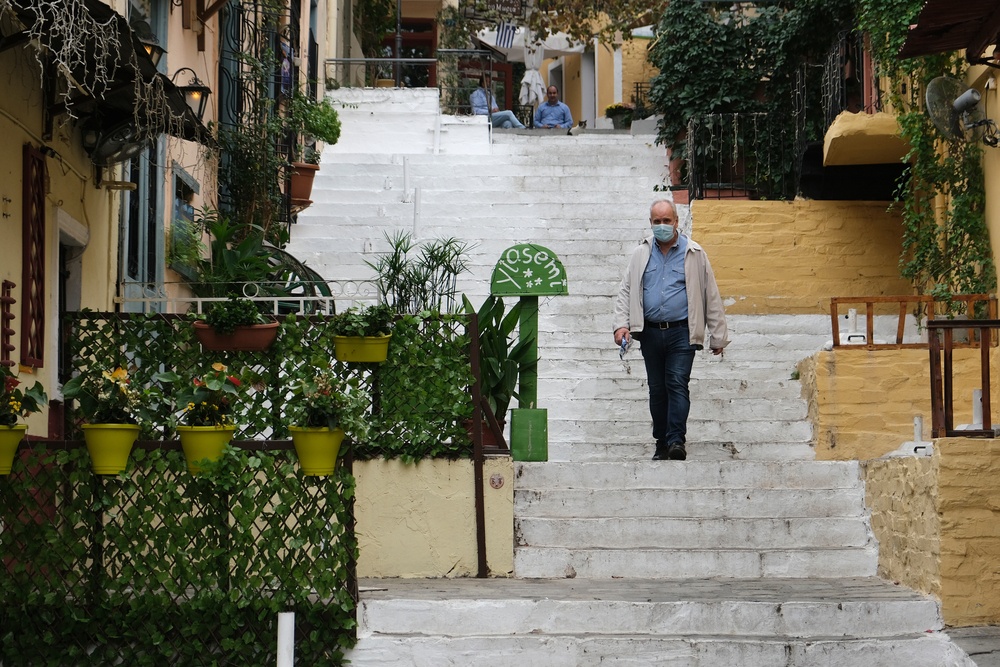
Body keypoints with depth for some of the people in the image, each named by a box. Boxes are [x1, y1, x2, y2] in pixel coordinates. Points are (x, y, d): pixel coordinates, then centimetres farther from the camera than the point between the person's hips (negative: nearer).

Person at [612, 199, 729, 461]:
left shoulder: (694, 254, 5)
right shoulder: (640, 255, 11)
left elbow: (711, 296, 7)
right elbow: (625, 290, 10)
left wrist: (718, 336, 5)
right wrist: (621, 324, -6)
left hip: (681, 332, -3)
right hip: (650, 332, 3)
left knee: (677, 383, -13)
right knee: (657, 388, 7)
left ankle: (676, 440, -17)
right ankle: (661, 444, 14)